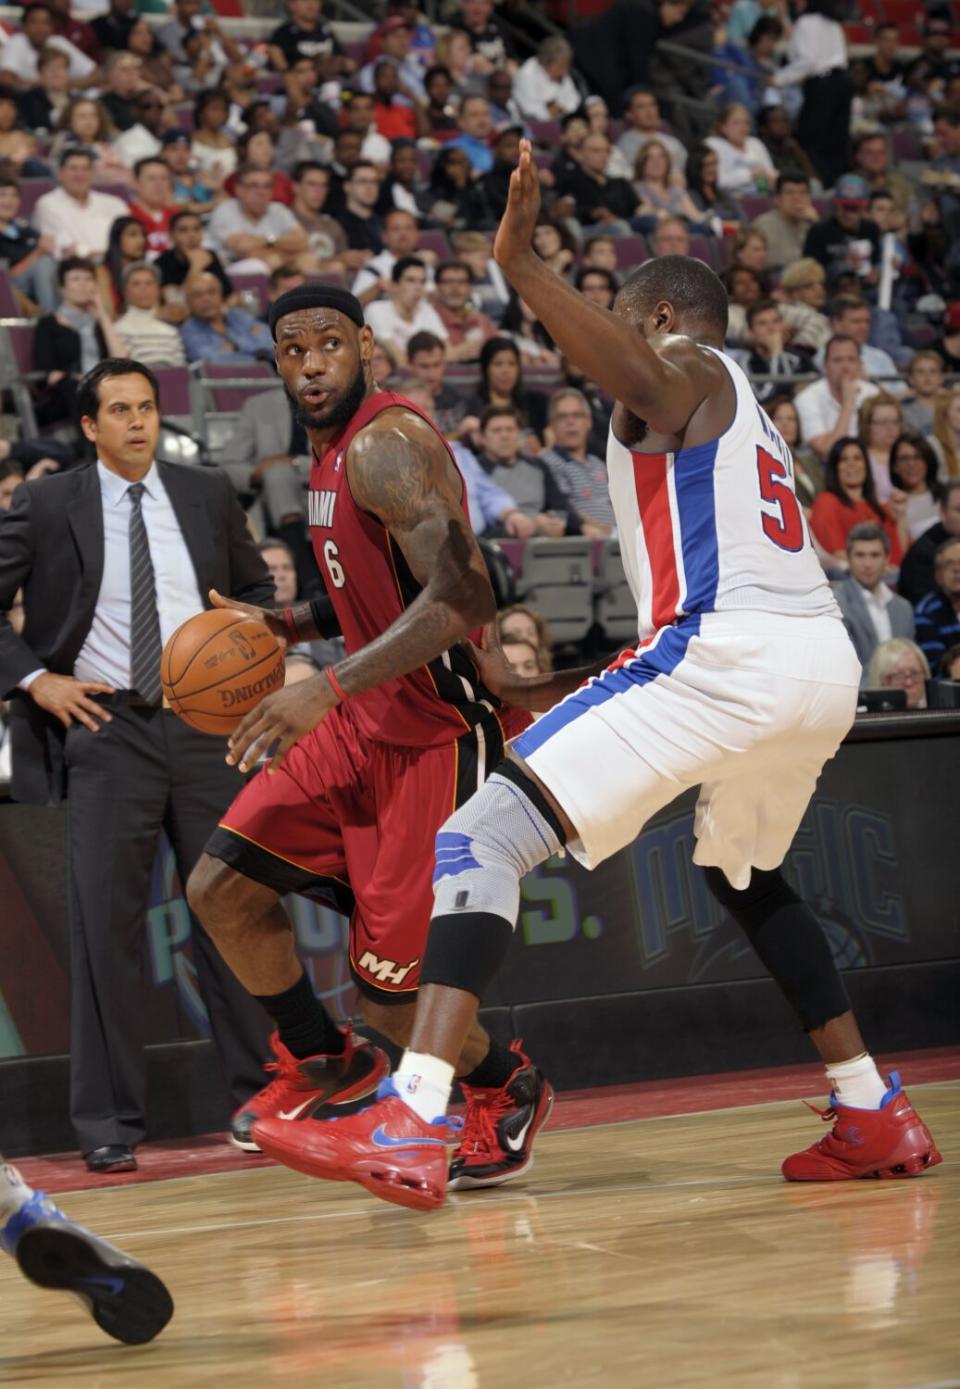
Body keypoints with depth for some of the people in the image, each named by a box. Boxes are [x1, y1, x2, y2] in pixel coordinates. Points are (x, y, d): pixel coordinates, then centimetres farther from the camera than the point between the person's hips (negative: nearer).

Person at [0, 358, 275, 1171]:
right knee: (106, 925, -2)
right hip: (104, 729, -2)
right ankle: (109, 1121, 4)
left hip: (203, 722, 2)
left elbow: (257, 589, 20)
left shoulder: (208, 496, 8)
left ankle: (262, 1096, 17)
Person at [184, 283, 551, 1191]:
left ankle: (505, 1089, 23)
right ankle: (322, 1062, 25)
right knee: (221, 887, 3)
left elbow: (461, 596, -32)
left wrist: (328, 688, -38)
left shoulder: (387, 445, -19)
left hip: (438, 738, -9)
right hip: (363, 722, 9)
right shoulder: (331, 453, 11)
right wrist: (286, 627, 7)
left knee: (387, 988, -7)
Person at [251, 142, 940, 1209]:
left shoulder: (687, 370, 8)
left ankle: (409, 1129, -30)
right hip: (824, 657, 9)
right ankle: (874, 1118, 34)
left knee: (483, 835, -14)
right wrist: (549, 691, 38)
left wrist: (524, 270, -31)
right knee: (741, 871, 36)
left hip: (728, 653, -9)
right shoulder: (745, 419, 35)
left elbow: (642, 380, -20)